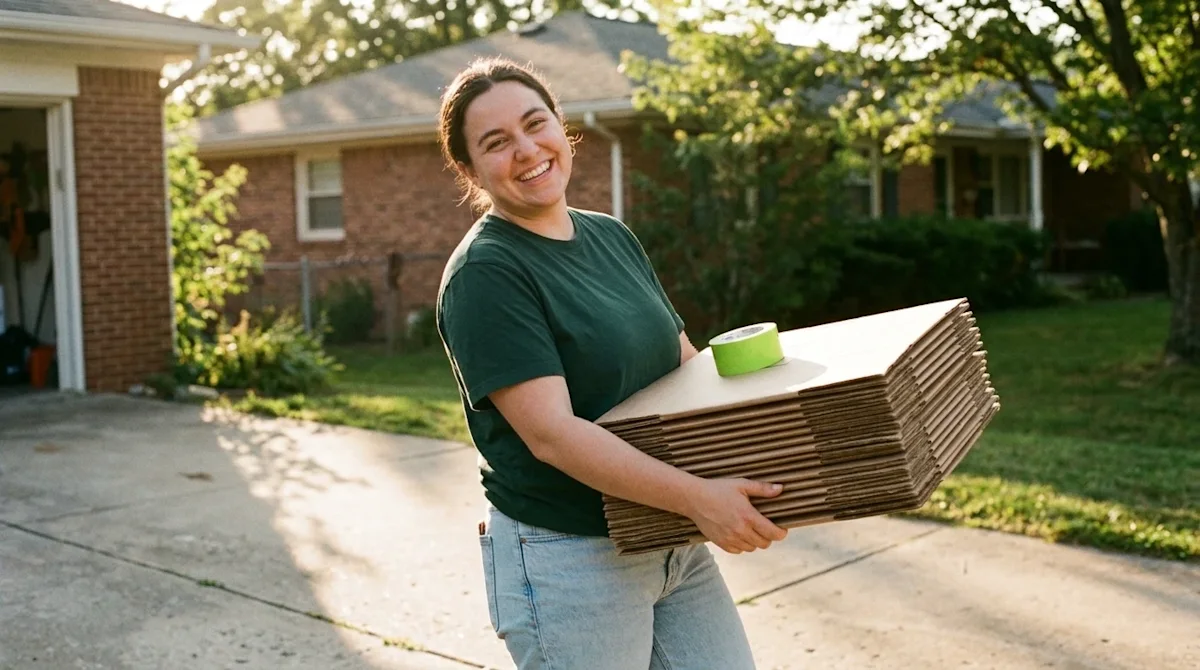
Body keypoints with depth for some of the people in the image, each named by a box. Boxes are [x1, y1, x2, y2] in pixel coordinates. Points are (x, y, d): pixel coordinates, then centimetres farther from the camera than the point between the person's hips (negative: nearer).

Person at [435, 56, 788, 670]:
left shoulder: (613, 237, 8)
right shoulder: (483, 274, -16)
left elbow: (684, 361, 15)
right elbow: (551, 432, -23)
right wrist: (697, 496, -28)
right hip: (566, 562, -7)